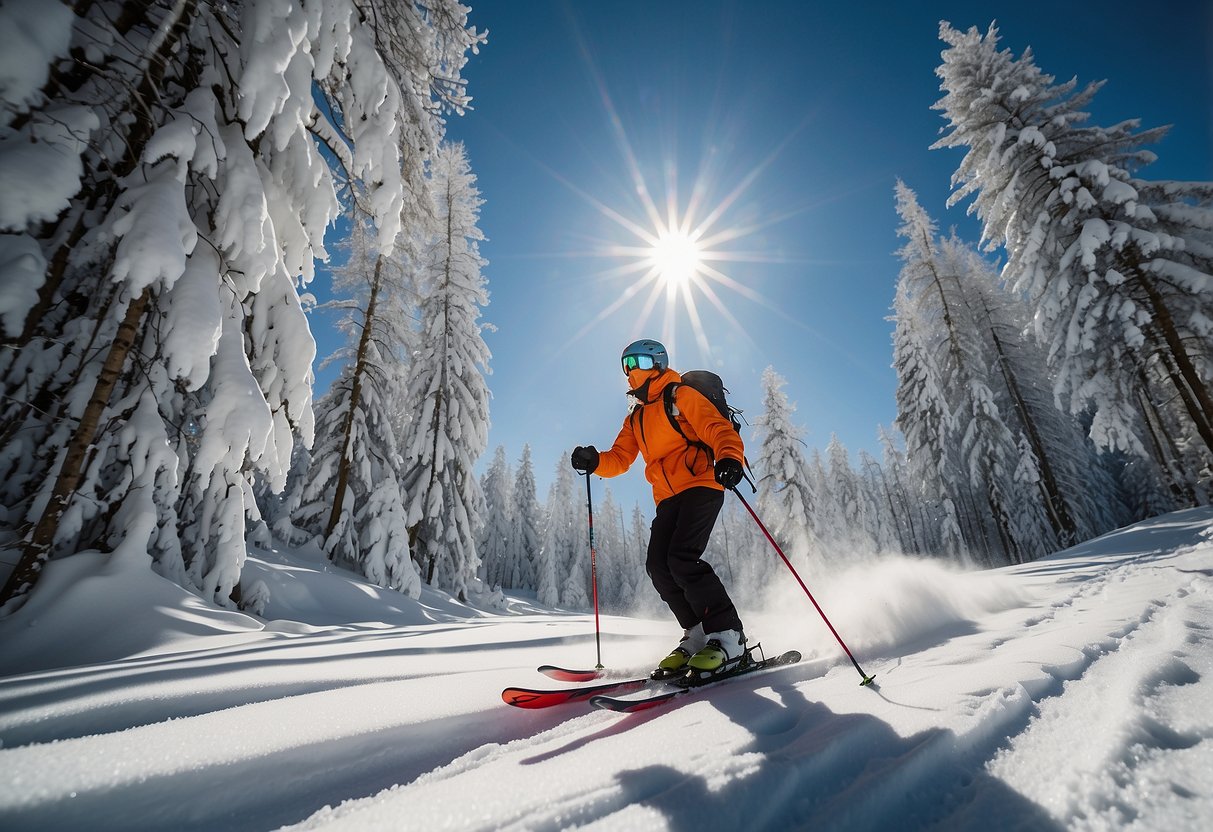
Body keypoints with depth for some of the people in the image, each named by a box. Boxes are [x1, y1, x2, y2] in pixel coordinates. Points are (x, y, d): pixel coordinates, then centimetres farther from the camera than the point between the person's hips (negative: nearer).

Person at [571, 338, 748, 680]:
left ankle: (727, 636, -7)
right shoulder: (635, 419, 22)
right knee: (658, 565, -6)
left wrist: (729, 458, -33)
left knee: (682, 558, -21)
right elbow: (620, 459, 14)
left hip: (701, 485, -7)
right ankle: (698, 634, 8)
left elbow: (719, 428, -12)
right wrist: (594, 461, -8)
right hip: (668, 498, 7)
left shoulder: (682, 396, 0)